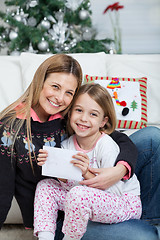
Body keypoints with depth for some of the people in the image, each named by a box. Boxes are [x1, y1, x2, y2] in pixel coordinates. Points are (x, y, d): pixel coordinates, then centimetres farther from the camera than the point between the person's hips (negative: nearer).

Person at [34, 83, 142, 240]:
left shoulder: (106, 146, -21)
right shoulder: (66, 145, -4)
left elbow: (114, 191, -22)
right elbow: (69, 185, -3)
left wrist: (87, 174, -34)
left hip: (124, 202, -7)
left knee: (78, 195, -34)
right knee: (45, 186, 0)